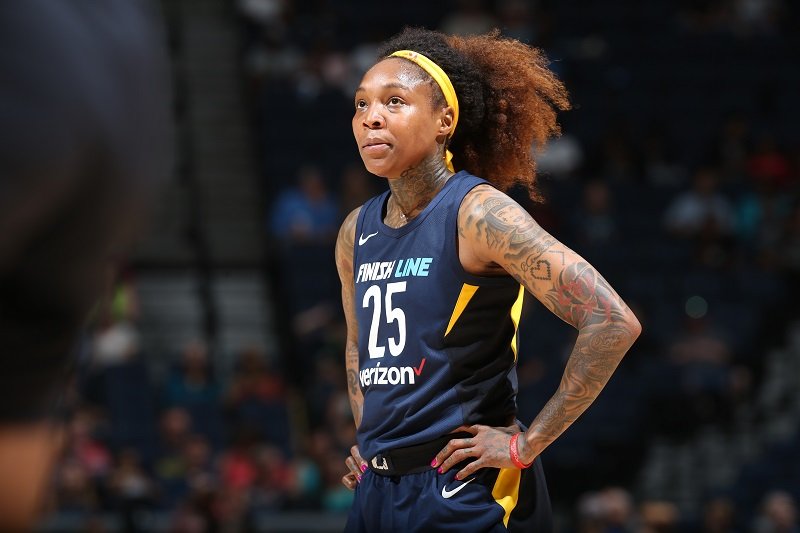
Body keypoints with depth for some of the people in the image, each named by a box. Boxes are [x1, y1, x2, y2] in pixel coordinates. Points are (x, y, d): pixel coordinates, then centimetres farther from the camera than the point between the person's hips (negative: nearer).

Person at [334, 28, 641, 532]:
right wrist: (369, 439, 14)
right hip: (377, 490, 6)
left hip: (466, 491, -6)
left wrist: (526, 444, -17)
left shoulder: (478, 215, -13)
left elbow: (614, 323, -21)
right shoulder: (356, 232, 7)